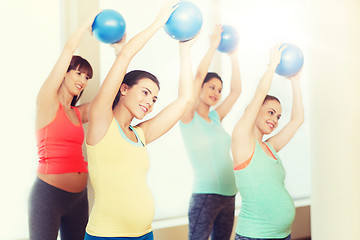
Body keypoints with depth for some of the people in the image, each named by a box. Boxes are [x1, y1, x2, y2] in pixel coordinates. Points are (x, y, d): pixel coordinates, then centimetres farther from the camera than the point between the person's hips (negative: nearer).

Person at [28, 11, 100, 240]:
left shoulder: (79, 114, 14)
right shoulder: (47, 101, -2)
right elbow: (68, 50, -6)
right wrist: (91, 20, 2)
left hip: (79, 196, 6)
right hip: (48, 194, -6)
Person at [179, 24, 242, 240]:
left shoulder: (215, 118, 13)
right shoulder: (189, 117, -4)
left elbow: (236, 91, 13)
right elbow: (199, 75, -14)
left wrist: (234, 57, 10)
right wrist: (214, 45, -9)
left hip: (228, 197, 7)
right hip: (205, 196, -7)